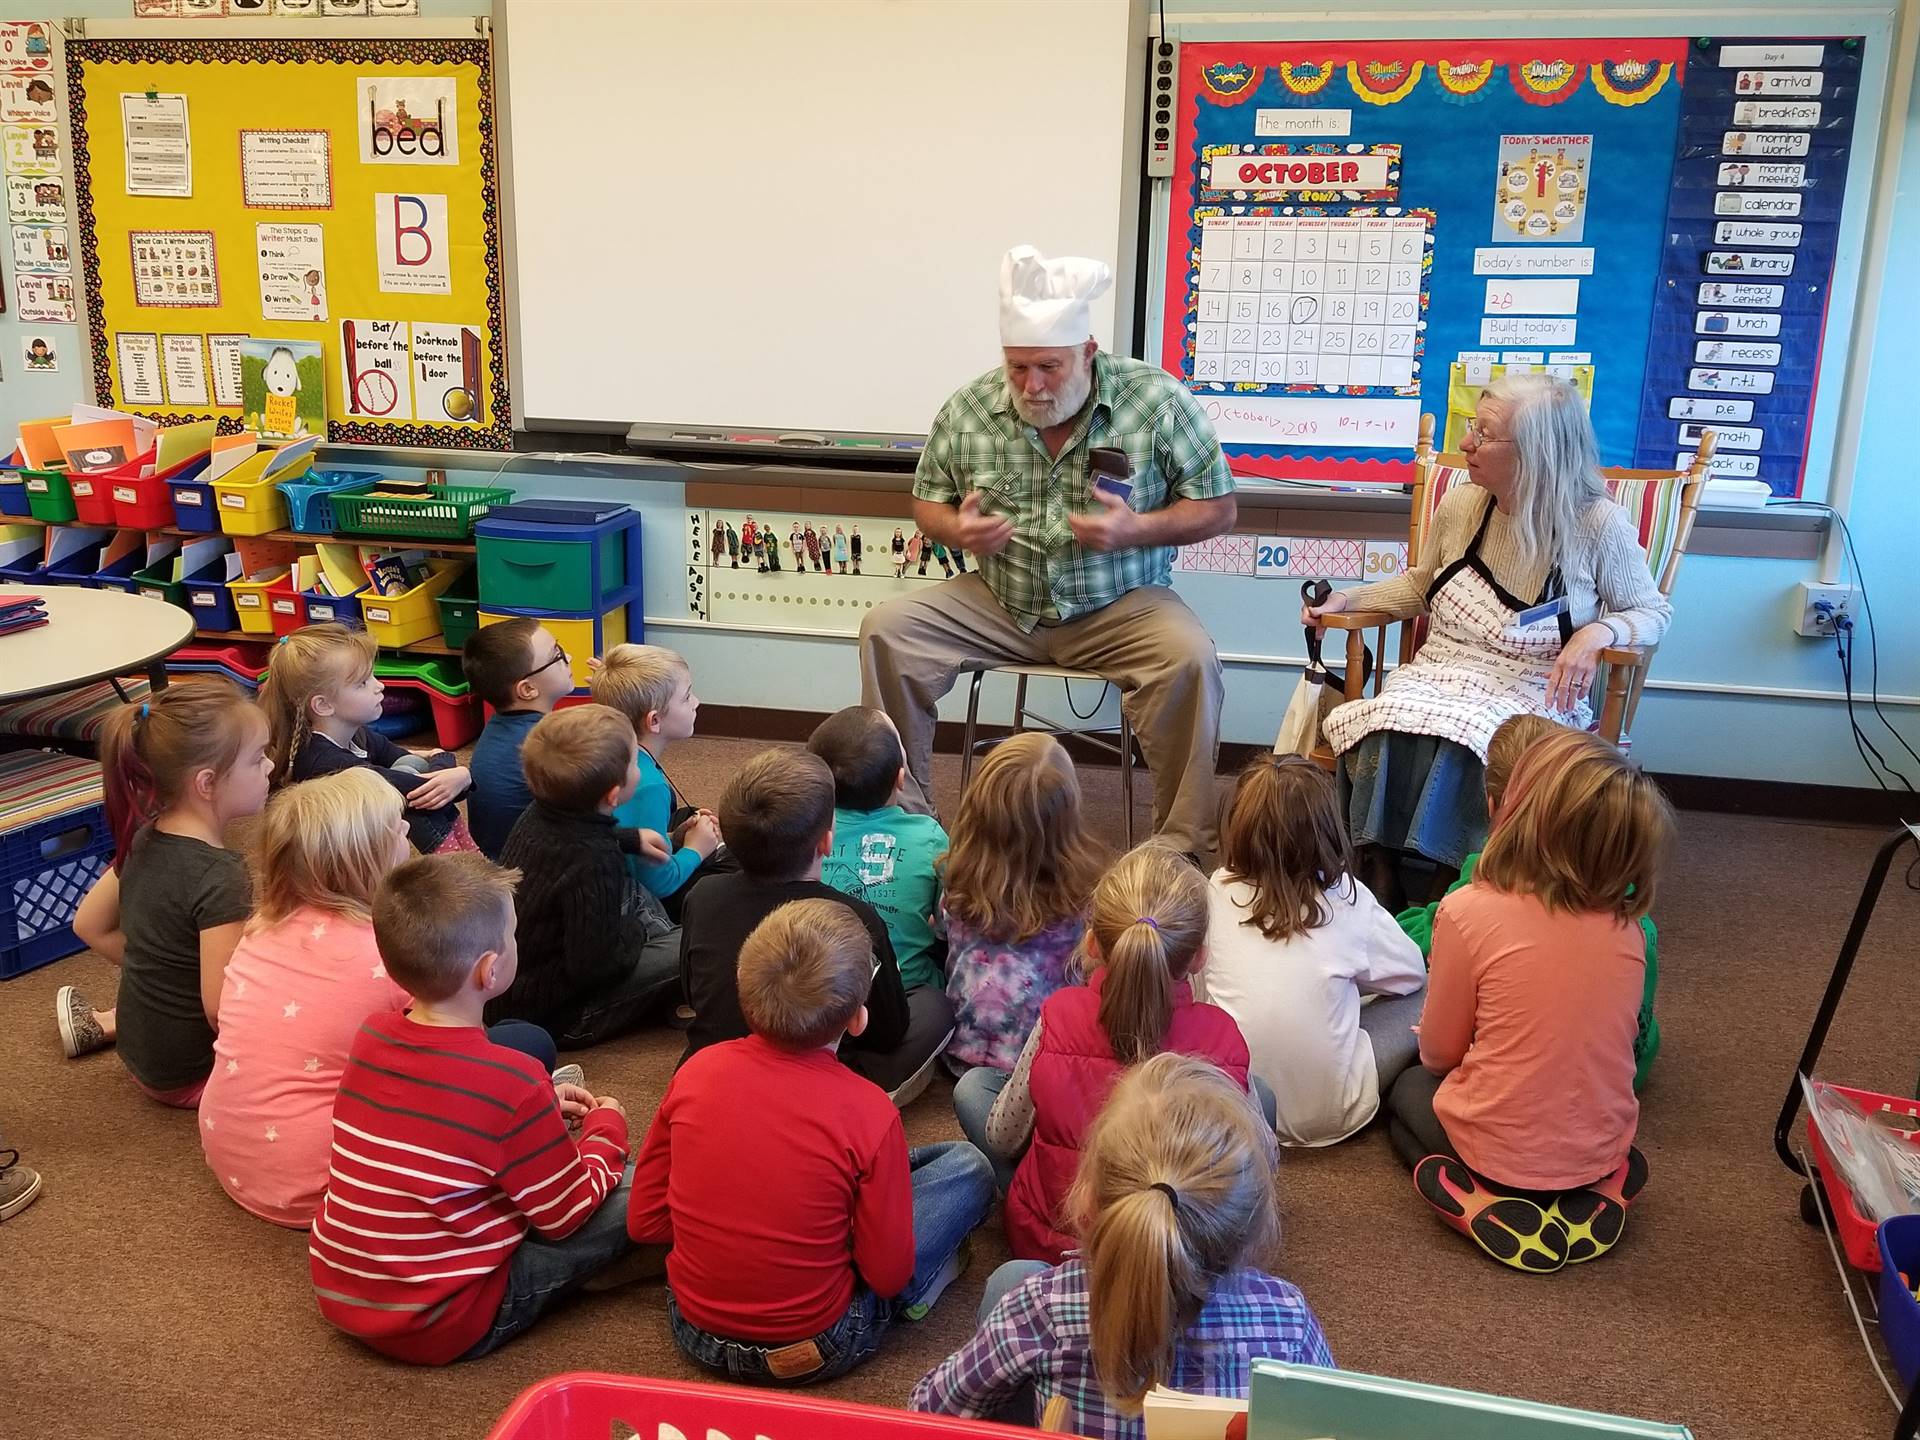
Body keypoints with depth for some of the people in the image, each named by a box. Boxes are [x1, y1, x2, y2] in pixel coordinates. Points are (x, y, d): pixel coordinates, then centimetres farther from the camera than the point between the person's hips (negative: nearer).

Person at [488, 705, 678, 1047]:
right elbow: (596, 964, -28)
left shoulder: (539, 815, -3)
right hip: (550, 1017, -9)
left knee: (631, 891, 21)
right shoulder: (594, 864, -31)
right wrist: (636, 931, -10)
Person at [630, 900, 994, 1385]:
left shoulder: (696, 1071, -13)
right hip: (813, 1352, -4)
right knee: (969, 1166, 7)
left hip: (695, 1332, 5)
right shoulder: (868, 1114, -23)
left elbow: (644, 1222, -3)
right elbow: (889, 1276, -12)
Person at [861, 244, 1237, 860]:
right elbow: (927, 502, 12)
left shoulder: (1158, 400, -9)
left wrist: (1137, 530, -21)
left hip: (1119, 607, -2)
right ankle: (903, 813, 0)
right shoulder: (968, 410, -2)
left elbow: (1218, 508, -3)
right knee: (886, 628, -15)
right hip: (999, 604, 3)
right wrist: (956, 529, -13)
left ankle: (1183, 845, -14)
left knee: (1191, 659, -32)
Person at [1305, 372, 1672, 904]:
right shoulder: (1459, 507, 5)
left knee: (1460, 745, -36)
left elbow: (1654, 612, 4)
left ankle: (1446, 896, -21)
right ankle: (1381, 884, -19)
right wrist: (1347, 599, 9)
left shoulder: (1598, 525, -7)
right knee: (1386, 726, -31)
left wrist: (1599, 631, -18)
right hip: (1442, 674, 4)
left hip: (1535, 695, -3)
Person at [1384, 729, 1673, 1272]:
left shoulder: (1470, 911, -22)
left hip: (1500, 1150, -6)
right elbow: (1578, 1038, 9)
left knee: (1407, 1088, 26)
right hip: (1601, 1147, 6)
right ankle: (1598, 1192, 12)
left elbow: (1438, 1053, -8)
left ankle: (1481, 1203, 1)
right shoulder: (1626, 925, -7)